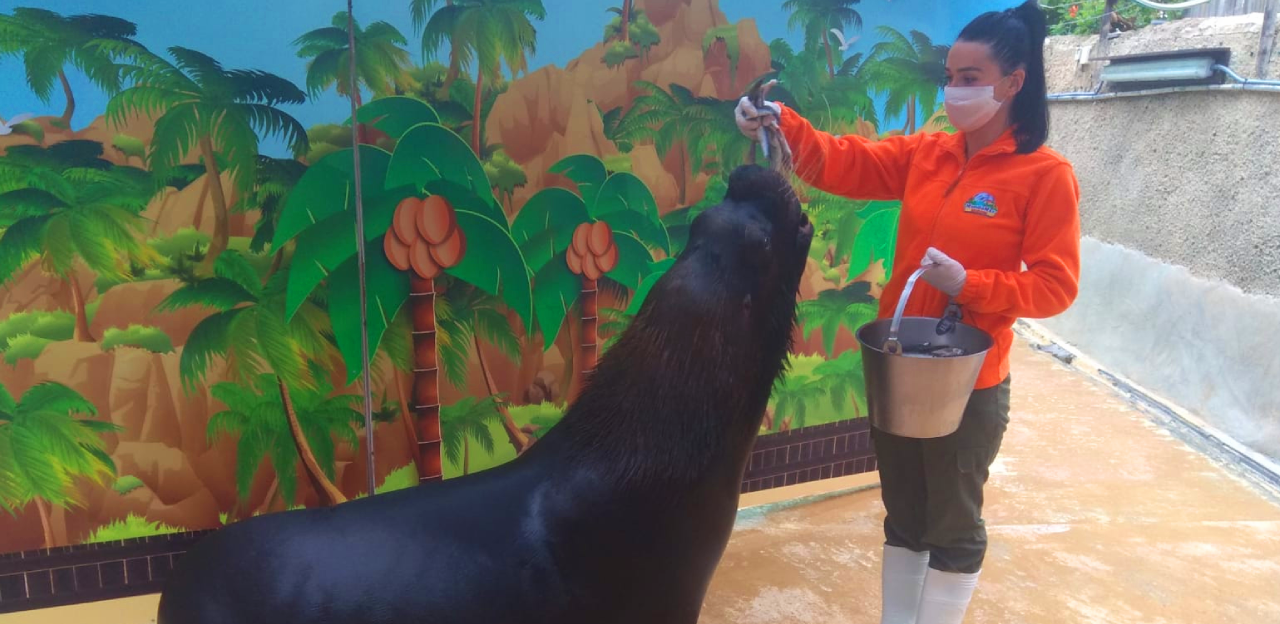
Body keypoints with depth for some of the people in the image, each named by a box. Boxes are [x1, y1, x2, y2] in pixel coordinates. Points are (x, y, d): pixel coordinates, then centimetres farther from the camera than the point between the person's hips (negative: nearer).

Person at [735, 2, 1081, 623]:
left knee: (954, 528, 13)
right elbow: (845, 162, -6)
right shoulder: (925, 153, 4)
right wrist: (781, 124, -22)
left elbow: (1055, 285, -13)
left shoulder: (1045, 175, -11)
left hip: (968, 385, -5)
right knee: (903, 518, 21)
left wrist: (969, 284, -26)